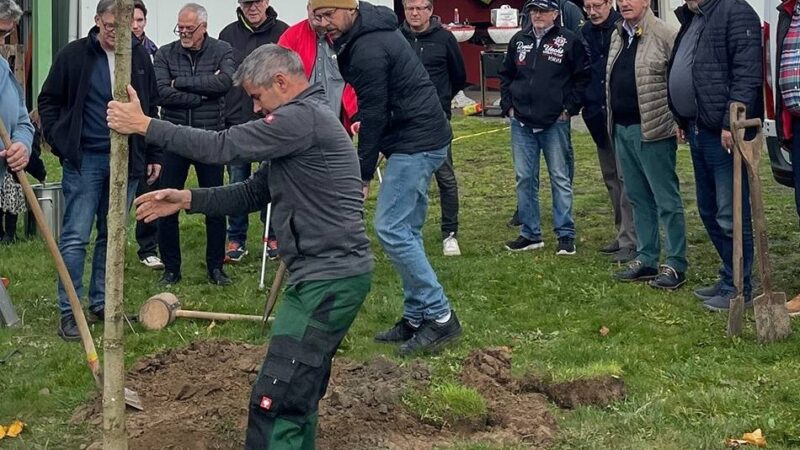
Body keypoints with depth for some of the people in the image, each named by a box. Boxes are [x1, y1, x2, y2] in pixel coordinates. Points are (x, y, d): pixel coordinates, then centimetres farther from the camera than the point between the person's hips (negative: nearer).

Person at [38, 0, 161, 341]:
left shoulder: (139, 58, 6)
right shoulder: (74, 55, -5)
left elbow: (151, 108, 15)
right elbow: (49, 101, 4)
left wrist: (153, 155, 13)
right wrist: (59, 143, -5)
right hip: (84, 159, -4)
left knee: (112, 236, 11)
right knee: (75, 236, -3)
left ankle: (100, 303, 22)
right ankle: (69, 312, 2)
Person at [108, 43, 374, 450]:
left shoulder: (303, 118, -14)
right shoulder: (303, 121, 21)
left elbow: (223, 147, -17)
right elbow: (253, 193, 19)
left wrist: (144, 125, -10)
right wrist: (187, 199, 7)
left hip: (330, 278, -11)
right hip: (329, 274, 11)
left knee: (275, 399, -11)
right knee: (299, 389, 18)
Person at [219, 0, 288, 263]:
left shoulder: (282, 33, -3)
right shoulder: (228, 34, 5)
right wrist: (220, 117, 3)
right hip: (236, 122, 2)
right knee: (237, 184, 7)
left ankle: (273, 237, 19)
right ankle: (236, 240, 15)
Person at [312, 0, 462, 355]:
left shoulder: (368, 49, -19)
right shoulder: (365, 35, 13)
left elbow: (373, 116, -17)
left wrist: (362, 175, -10)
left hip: (416, 143, -11)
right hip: (421, 139, 11)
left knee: (390, 229, -11)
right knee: (406, 229, 12)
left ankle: (439, 317, -8)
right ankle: (417, 318, 17)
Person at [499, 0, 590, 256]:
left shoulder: (569, 41, -4)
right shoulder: (519, 41, 10)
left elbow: (582, 77, -4)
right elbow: (505, 75, 19)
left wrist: (569, 108, -7)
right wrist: (508, 105, 9)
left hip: (555, 123, -4)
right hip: (521, 122, 4)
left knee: (560, 178, 2)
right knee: (525, 178, 7)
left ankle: (565, 234, 8)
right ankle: (530, 234, 15)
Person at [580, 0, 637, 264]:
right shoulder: (585, 33, 9)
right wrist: (585, 103, 4)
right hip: (598, 115, 7)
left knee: (626, 176, -8)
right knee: (610, 176, 13)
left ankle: (629, 240, -7)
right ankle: (622, 233, 23)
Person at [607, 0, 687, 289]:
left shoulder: (664, 35, -11)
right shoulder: (617, 37, 14)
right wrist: (612, 120, 17)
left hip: (653, 130, -8)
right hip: (622, 129, 8)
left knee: (666, 199, -2)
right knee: (639, 198, 14)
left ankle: (676, 265, 3)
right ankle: (646, 259, 22)